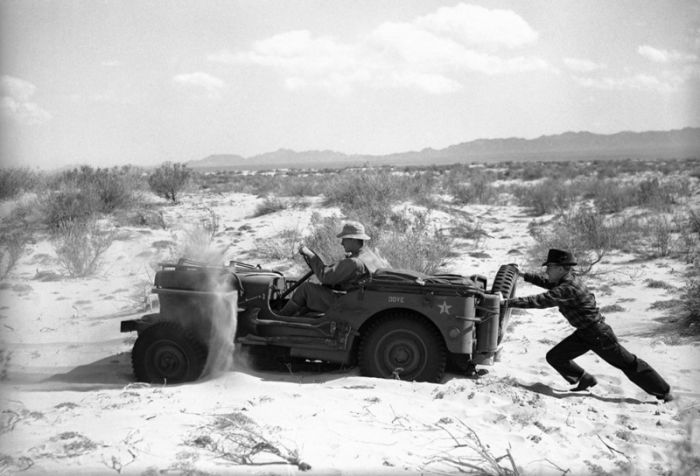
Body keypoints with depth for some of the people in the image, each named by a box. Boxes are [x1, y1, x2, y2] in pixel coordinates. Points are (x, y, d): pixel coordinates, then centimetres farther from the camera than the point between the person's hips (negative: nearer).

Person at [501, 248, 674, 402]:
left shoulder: (568, 288, -30)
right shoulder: (564, 281, -1)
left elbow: (540, 301, -36)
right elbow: (546, 282, 20)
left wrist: (508, 302, -35)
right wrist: (525, 276, 8)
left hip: (599, 334, -9)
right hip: (583, 334, 9)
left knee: (628, 363, 3)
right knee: (554, 357, 4)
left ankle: (664, 392, 18)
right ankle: (585, 380, 22)